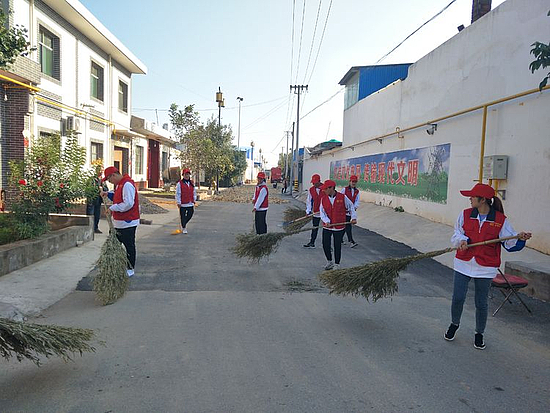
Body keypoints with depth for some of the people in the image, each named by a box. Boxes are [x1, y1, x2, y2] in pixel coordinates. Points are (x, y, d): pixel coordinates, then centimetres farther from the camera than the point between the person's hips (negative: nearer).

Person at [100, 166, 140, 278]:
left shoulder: (127, 185, -20)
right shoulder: (119, 184, 13)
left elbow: (128, 204, -26)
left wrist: (112, 208, -20)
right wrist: (108, 194, 9)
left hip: (127, 223, -10)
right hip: (118, 222, 10)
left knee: (129, 246, 2)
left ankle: (130, 269, 13)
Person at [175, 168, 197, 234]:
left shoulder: (192, 183, 10)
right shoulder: (180, 183, -7)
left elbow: (194, 192, 17)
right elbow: (177, 194, -8)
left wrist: (194, 200, 11)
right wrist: (178, 203, -11)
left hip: (191, 203, 5)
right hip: (183, 203, -5)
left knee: (190, 215, 7)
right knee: (183, 216, 3)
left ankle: (183, 224, 31)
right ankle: (183, 228, 18)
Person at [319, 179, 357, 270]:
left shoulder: (343, 197, -5)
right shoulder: (323, 199, 1)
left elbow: (350, 206, 7)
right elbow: (322, 212, -4)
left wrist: (354, 217, -1)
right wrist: (326, 221, -20)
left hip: (339, 227, -2)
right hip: (327, 227, 3)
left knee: (337, 246, 4)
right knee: (325, 245, 5)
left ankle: (337, 264, 22)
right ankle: (329, 262, 29)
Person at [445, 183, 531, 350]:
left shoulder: (500, 220, -5)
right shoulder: (465, 214, 0)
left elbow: (509, 242, -3)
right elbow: (456, 235, 4)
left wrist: (520, 238, -23)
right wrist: (462, 240, -17)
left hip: (485, 268, -1)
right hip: (463, 264, 2)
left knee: (481, 304, 9)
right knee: (457, 298, 3)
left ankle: (479, 334, 32)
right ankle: (454, 324, 32)